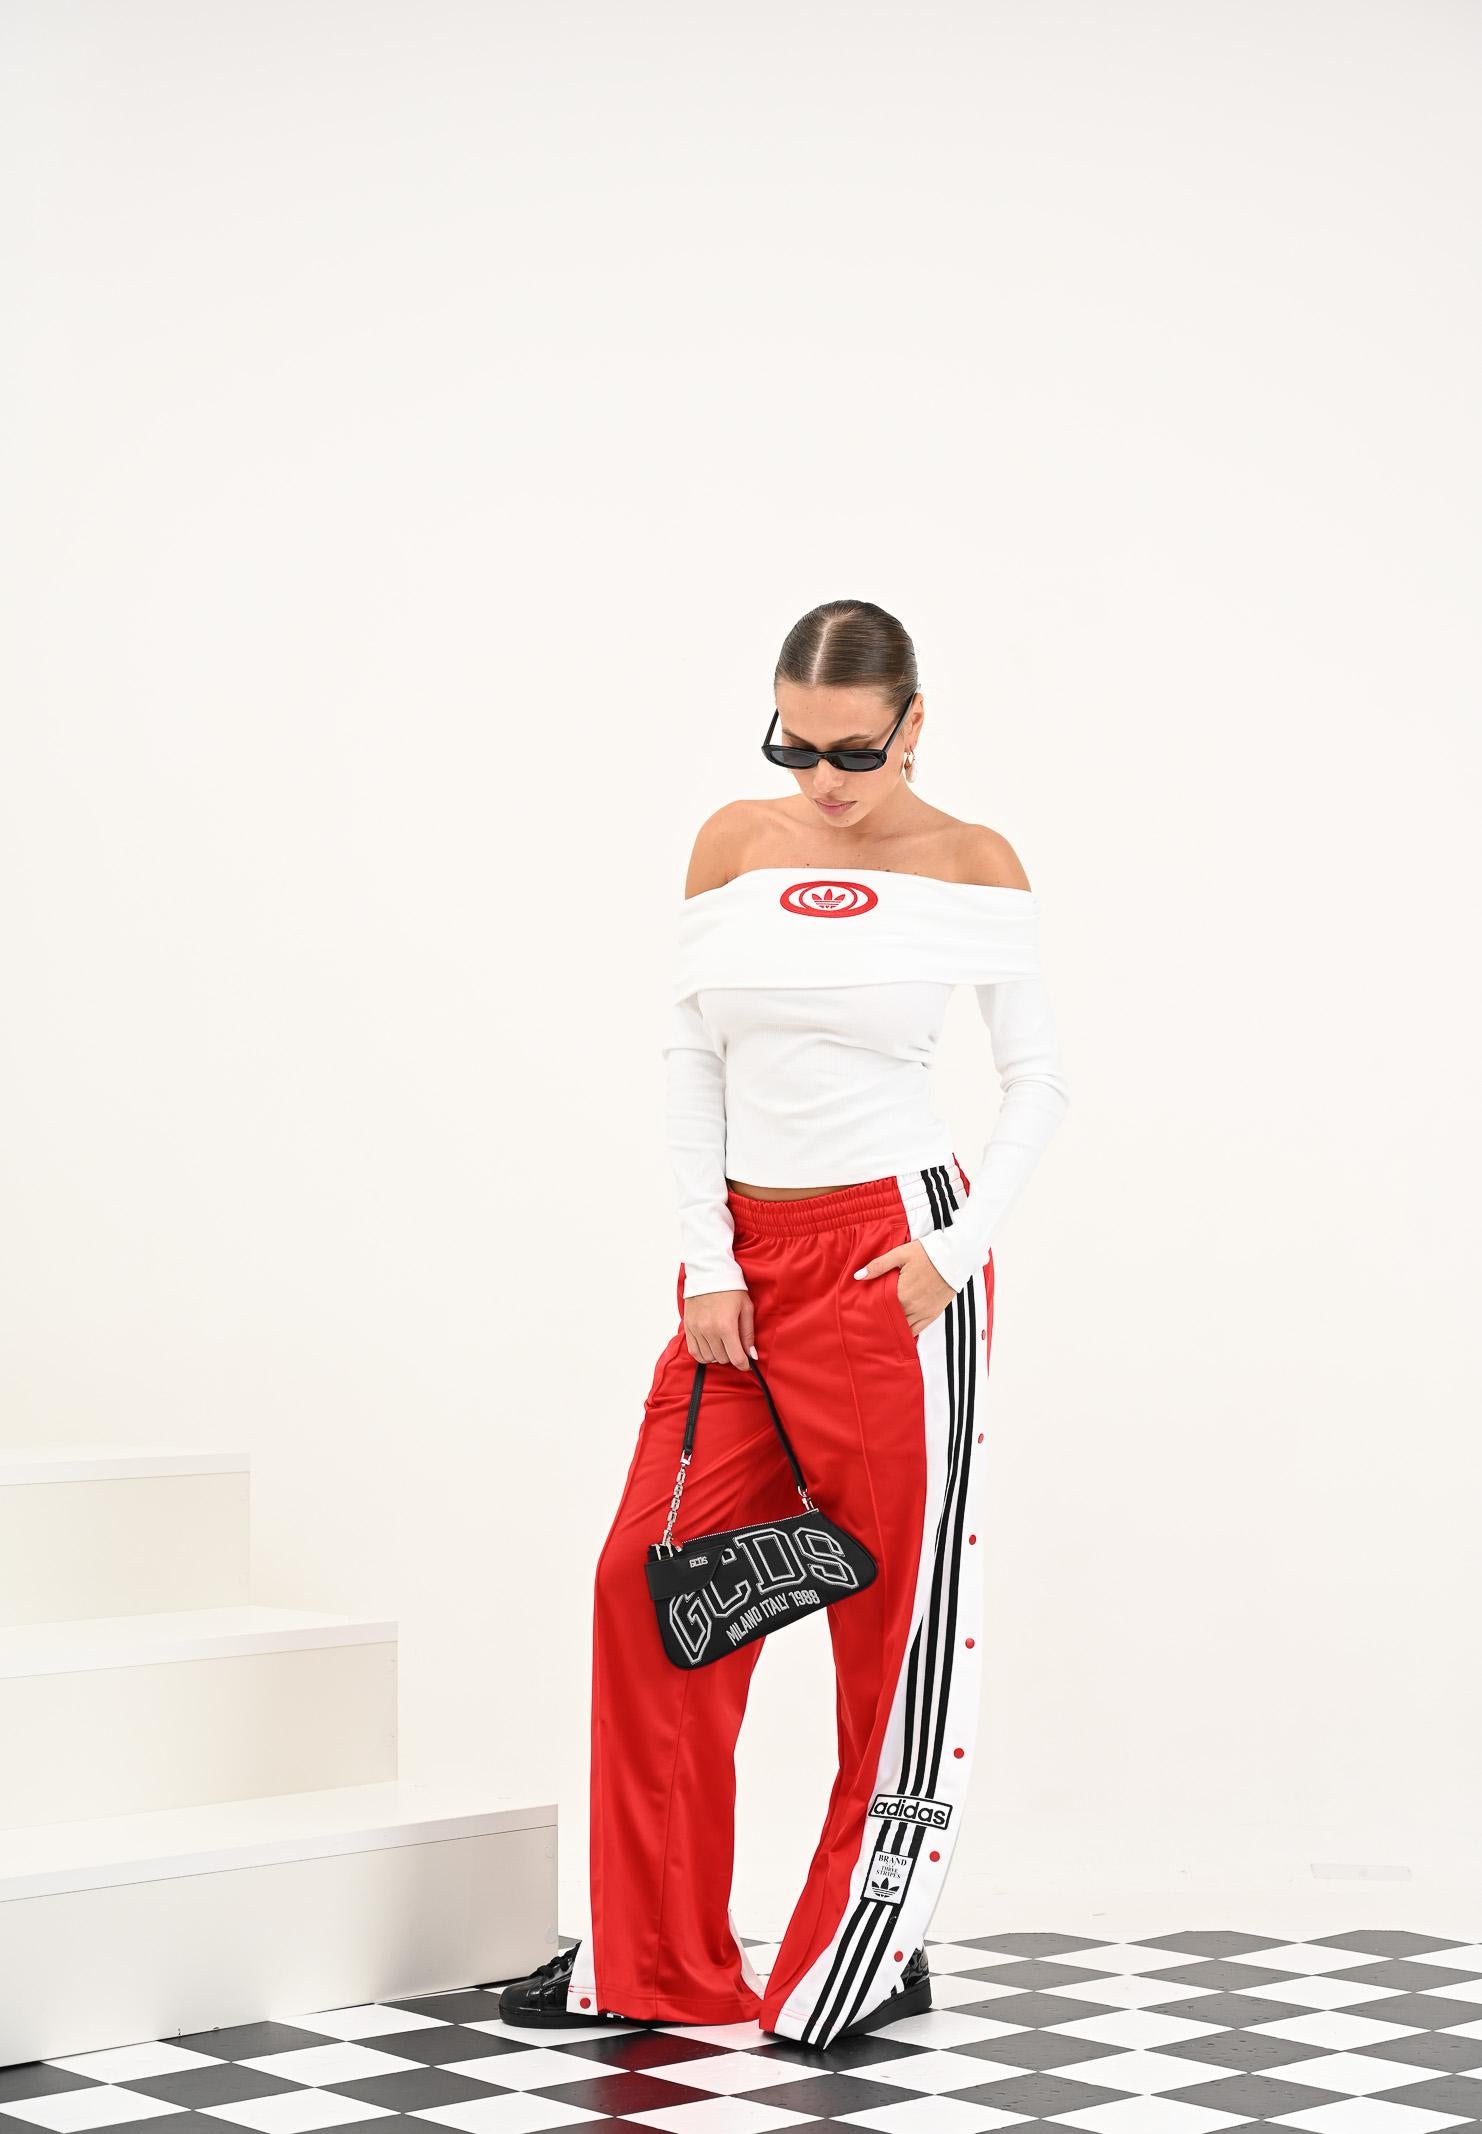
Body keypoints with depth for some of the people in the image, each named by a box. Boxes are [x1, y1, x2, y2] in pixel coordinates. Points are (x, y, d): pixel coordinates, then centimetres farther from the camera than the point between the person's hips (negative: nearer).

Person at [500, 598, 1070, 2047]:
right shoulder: (733, 845, 5)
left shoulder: (971, 867, -3)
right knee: (652, 1575, 2)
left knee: (898, 1601, 1)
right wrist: (708, 1264, 0)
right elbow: (688, 1058, 6)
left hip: (892, 1251, -4)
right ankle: (652, 1960, 14)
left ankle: (874, 1954, 13)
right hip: (743, 1257, 4)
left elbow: (1037, 1082, 2)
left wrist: (960, 1247, -10)